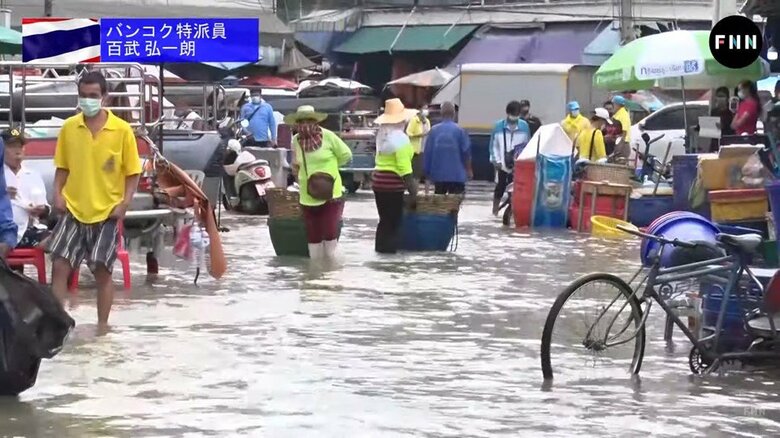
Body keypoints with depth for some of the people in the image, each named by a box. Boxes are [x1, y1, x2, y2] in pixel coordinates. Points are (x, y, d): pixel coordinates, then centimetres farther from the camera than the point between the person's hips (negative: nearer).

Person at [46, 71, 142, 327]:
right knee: (60, 265, -4)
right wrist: (58, 194, -3)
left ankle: (102, 324, 15)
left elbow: (132, 172, -2)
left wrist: (124, 203, -11)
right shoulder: (69, 127, 2)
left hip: (107, 212, -2)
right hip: (73, 210, 2)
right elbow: (62, 166, 10)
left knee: (102, 270, 3)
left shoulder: (122, 130, -6)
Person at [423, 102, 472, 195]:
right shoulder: (459, 130, -8)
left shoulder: (434, 130, -2)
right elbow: (466, 152, -5)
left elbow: (428, 152, 0)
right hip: (456, 175, -3)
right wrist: (468, 170, 9)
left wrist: (427, 172, 11)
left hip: (438, 174, 3)